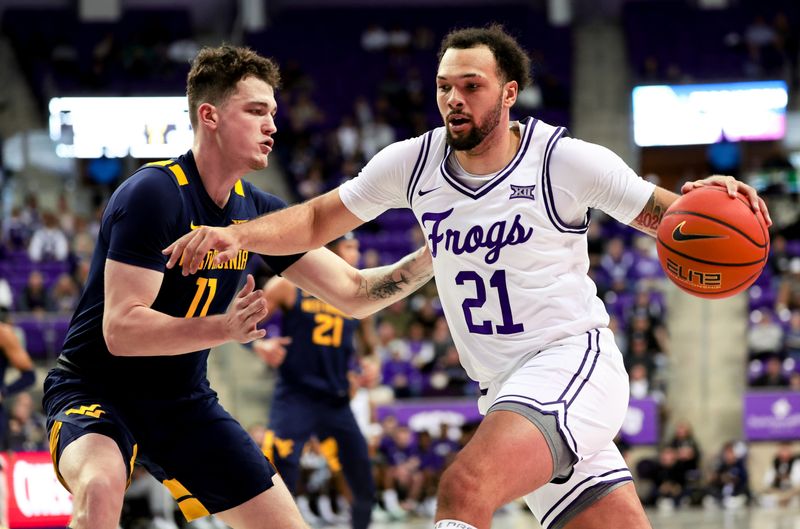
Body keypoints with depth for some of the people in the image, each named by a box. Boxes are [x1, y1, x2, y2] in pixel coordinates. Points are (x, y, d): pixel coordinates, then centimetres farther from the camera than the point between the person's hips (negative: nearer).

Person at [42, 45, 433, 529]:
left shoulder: (258, 212, 1)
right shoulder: (154, 194, -21)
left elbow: (353, 294, 5)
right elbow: (120, 330, -27)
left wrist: (429, 258, -10)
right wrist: (223, 329, -39)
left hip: (183, 401, 7)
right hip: (96, 390, -7)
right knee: (101, 487, -38)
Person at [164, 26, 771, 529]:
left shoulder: (565, 161, -8)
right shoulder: (415, 162, 5)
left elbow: (662, 216, -1)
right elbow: (317, 220, 13)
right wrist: (236, 234, -4)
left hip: (573, 357, -6)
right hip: (503, 392, 6)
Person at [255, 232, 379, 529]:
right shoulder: (290, 286, -2)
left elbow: (368, 344, 23)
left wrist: (370, 363, 0)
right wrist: (260, 345, -19)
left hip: (337, 402, 5)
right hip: (294, 398, -5)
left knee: (364, 489, 7)